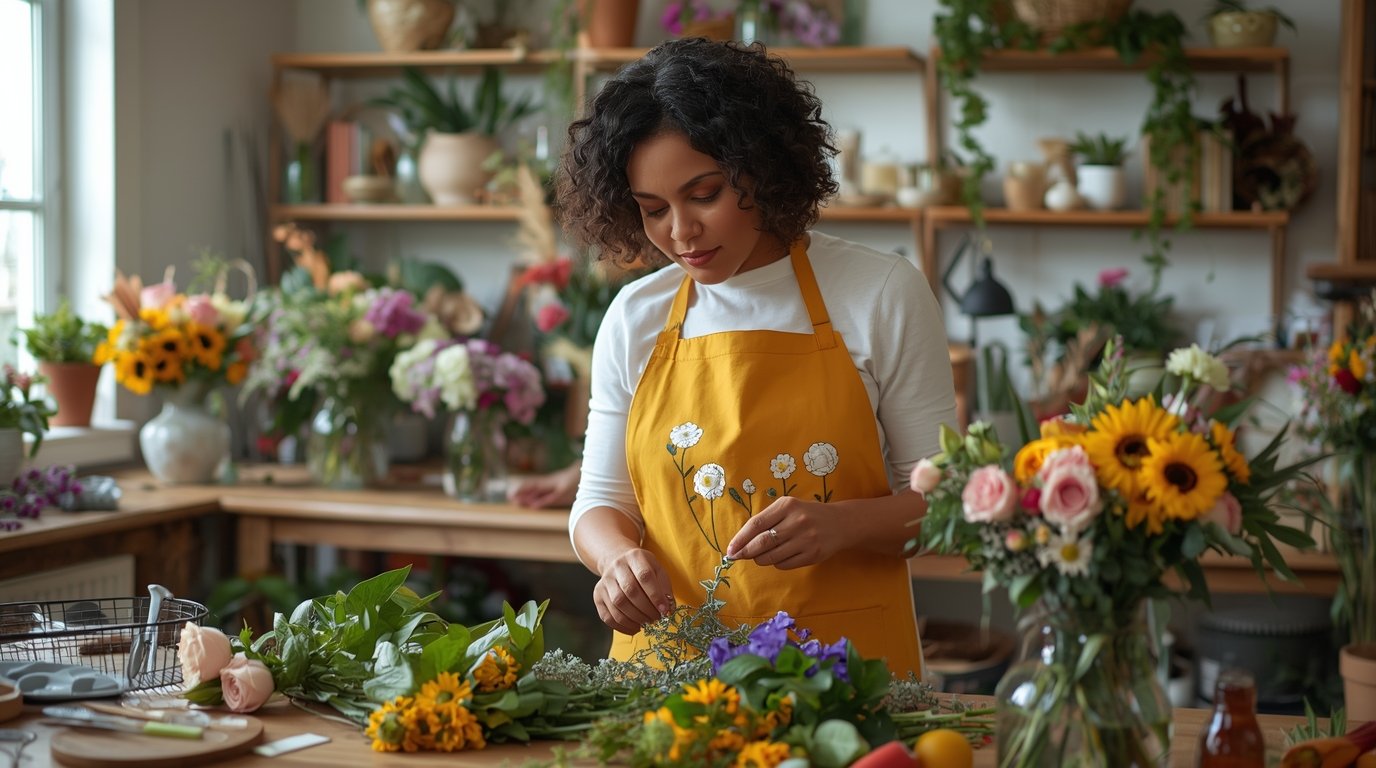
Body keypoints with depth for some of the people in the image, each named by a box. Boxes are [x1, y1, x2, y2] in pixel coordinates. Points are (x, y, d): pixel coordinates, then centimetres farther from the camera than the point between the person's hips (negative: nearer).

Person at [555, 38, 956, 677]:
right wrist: (618, 555, -9)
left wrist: (839, 525, -16)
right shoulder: (634, 319, 8)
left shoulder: (883, 295, 0)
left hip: (847, 665, -4)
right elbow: (601, 502, 13)